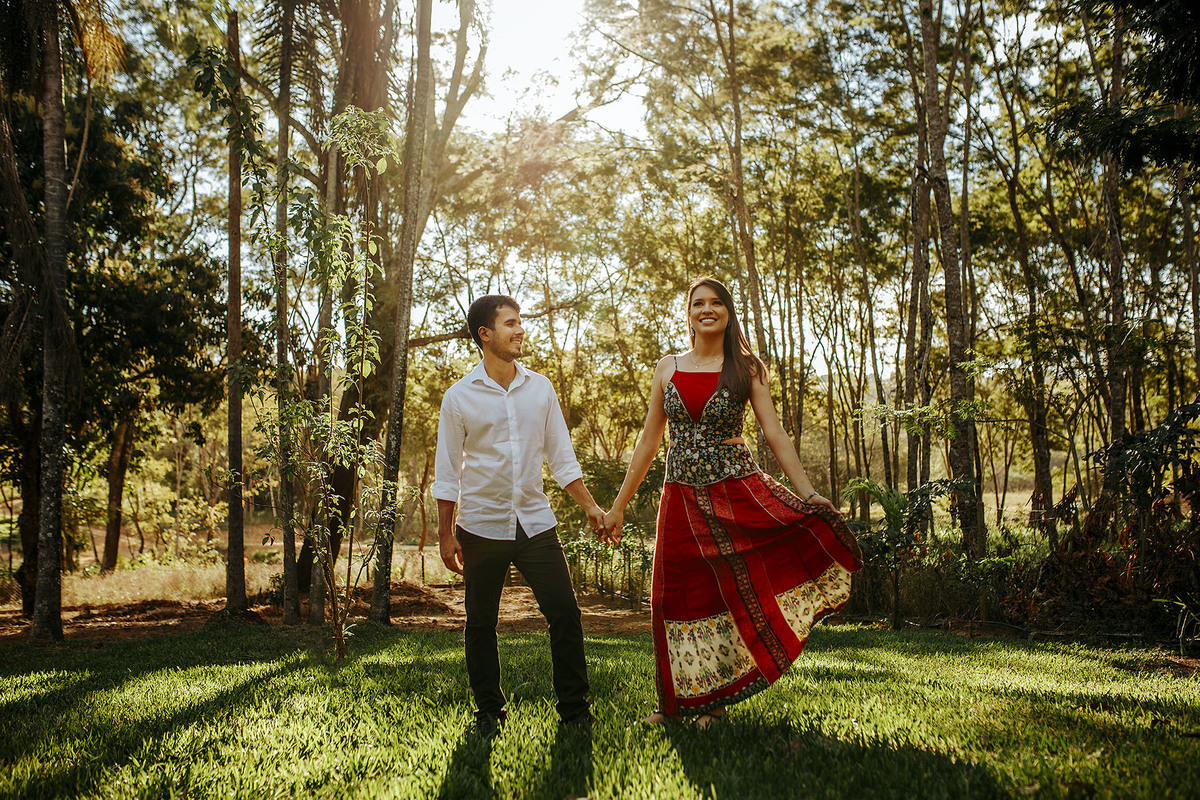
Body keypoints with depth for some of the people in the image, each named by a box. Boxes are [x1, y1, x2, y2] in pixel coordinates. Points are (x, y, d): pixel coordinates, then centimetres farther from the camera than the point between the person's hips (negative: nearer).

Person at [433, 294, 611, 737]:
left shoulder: (540, 388, 6)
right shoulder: (459, 397, -3)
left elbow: (561, 456, 11)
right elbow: (447, 471, 2)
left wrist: (591, 507, 5)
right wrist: (445, 534, -1)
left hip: (535, 521, 2)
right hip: (482, 526, -2)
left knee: (565, 612, -2)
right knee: (481, 623, 7)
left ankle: (574, 709, 12)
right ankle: (488, 713, 23)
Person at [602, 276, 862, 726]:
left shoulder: (746, 368, 2)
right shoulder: (668, 368, 8)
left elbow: (774, 433, -2)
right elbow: (649, 440, 11)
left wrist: (808, 494, -12)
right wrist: (618, 506, 10)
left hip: (736, 490, -2)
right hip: (682, 498, 2)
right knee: (679, 597, 5)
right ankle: (683, 701, 21)